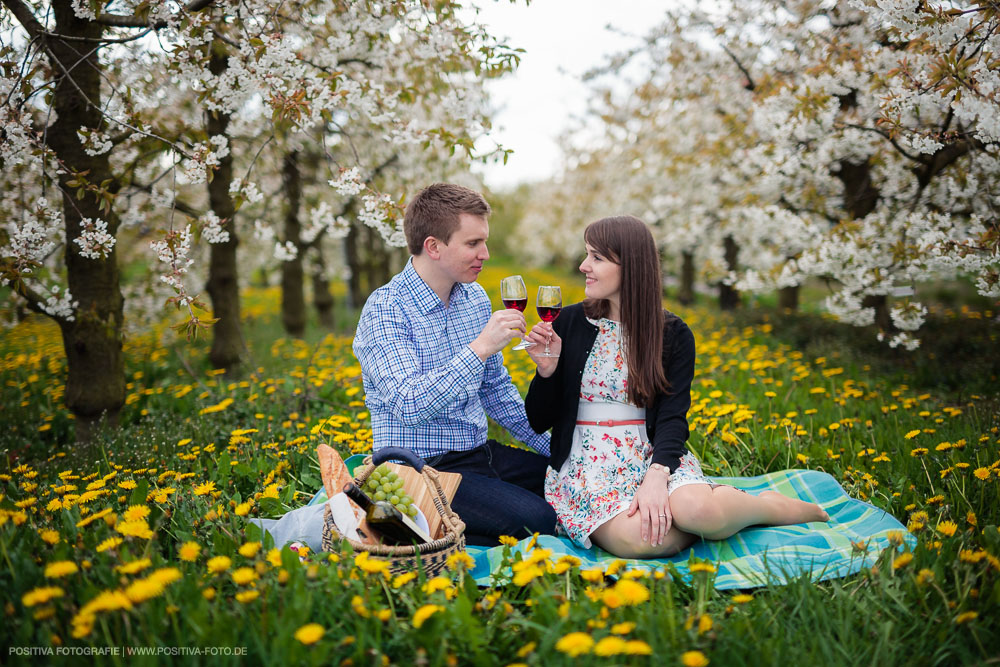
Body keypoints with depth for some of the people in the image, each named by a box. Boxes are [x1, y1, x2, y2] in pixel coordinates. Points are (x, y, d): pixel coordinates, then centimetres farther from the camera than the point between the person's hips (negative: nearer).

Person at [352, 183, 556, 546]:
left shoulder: (476, 298, 8)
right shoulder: (385, 311, -16)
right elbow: (408, 406, -28)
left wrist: (552, 446, 12)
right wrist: (480, 348, -31)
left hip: (480, 454, 8)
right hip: (423, 471, -8)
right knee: (537, 522, -25)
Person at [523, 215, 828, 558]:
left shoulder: (673, 334, 4)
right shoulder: (568, 323, 3)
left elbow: (673, 417, -7)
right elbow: (539, 421, 5)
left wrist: (656, 475, -26)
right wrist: (546, 369, -14)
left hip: (653, 455, 0)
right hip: (586, 462, 0)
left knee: (697, 510, -34)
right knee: (634, 538, -34)